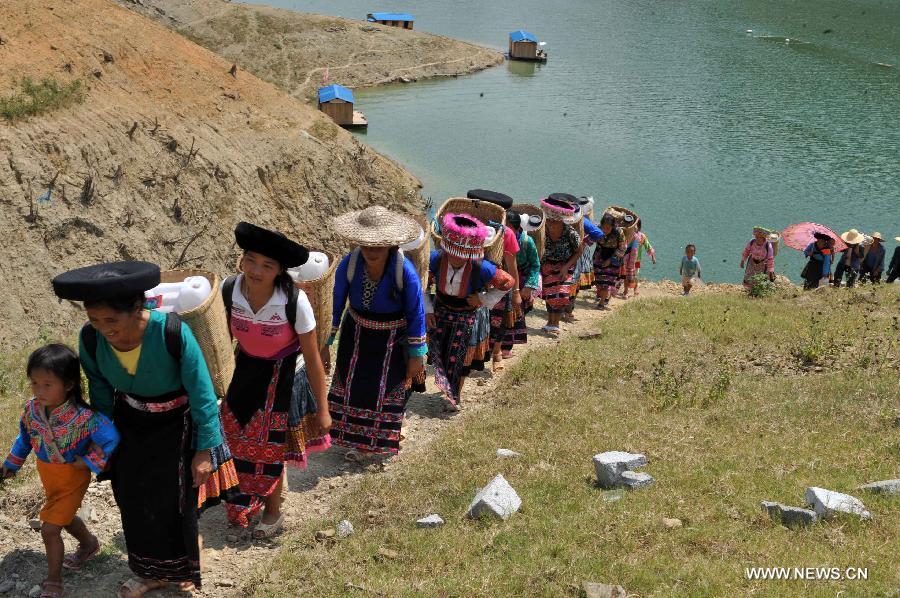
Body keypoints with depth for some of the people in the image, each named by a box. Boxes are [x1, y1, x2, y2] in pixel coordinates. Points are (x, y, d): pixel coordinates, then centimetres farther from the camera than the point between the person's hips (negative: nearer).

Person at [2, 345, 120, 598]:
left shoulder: (82, 416, -34)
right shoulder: (32, 409, -15)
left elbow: (111, 438, -29)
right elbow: (25, 437, 5)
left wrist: (89, 462, -23)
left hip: (72, 476, -6)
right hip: (47, 474, 6)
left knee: (50, 528, -4)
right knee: (65, 517, 28)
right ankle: (89, 544, 57)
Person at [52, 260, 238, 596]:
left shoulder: (172, 333, -34)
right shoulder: (91, 338, -21)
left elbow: (202, 393, -22)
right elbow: (100, 392, -1)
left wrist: (204, 450, -15)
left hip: (175, 426, -4)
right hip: (130, 426, 4)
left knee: (175, 502, 10)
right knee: (135, 504, 17)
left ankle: (183, 565, 42)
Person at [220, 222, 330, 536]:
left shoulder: (294, 301, -30)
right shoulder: (229, 289, -20)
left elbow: (312, 359, -19)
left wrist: (322, 408, -12)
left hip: (280, 378, -3)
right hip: (244, 371, 4)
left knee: (270, 448, 12)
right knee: (240, 440, 19)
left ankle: (273, 513, 41)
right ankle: (248, 499, 50)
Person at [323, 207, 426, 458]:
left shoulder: (405, 270, -29)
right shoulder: (348, 265, -22)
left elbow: (416, 314, -16)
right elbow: (335, 306, -7)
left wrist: (416, 356, -9)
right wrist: (325, 345, -1)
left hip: (393, 340, -2)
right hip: (356, 335, 3)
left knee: (387, 389, 16)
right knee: (351, 386, 18)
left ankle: (382, 442, 43)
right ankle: (353, 440, 43)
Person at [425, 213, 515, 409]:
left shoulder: (480, 268, -31)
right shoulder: (436, 259, -25)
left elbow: (508, 282, -16)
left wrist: (483, 299, -17)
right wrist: (427, 309, -9)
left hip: (466, 318, -2)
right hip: (440, 312, 2)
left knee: (458, 358, 9)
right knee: (437, 352, -3)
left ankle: (455, 396, 28)